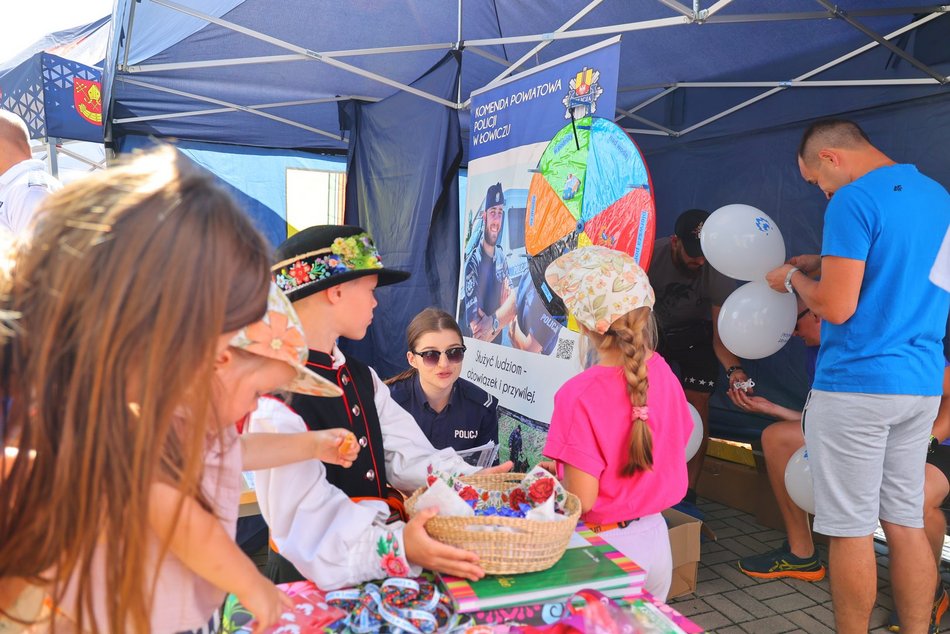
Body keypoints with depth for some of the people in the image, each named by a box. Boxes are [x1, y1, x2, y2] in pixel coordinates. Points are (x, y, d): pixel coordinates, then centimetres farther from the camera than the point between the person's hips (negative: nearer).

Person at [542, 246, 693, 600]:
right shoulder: (662, 372, -6)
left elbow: (581, 500, -21)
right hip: (656, 541, 6)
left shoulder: (579, 395, -25)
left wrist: (550, 476, -2)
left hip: (606, 545, -6)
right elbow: (675, 454, 6)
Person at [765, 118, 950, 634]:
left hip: (855, 385, -8)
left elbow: (836, 307, -18)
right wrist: (827, 266, 19)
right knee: (906, 523, 15)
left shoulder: (853, 202, -13)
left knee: (851, 530, 3)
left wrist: (794, 279, 0)